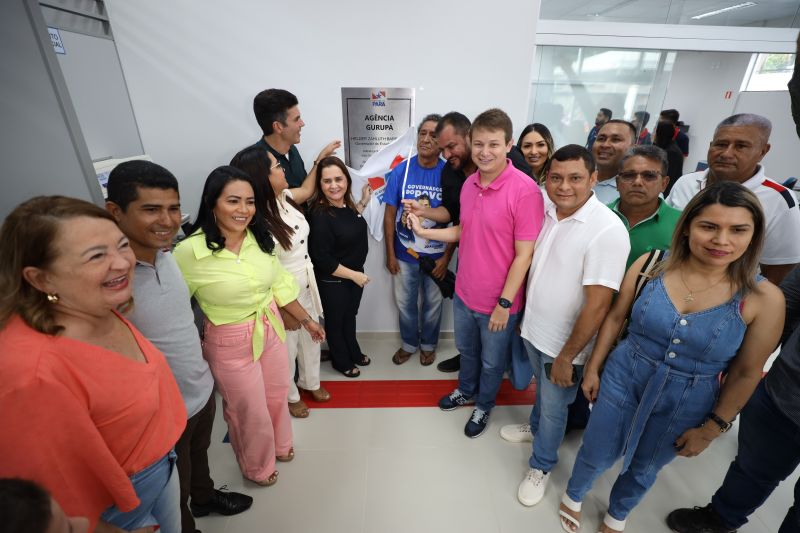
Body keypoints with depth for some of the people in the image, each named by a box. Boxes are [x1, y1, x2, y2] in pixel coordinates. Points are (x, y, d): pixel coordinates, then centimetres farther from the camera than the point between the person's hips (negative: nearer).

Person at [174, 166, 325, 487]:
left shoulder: (260, 239, -8)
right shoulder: (190, 251, -23)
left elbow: (279, 284, 3)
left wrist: (306, 320, 8)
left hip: (271, 329, 5)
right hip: (230, 343, -4)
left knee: (277, 395, 25)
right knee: (249, 411, 18)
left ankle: (279, 444, 58)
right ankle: (257, 468, 51)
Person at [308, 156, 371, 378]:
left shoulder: (346, 204, -4)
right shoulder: (319, 215, -28)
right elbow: (321, 259, -26)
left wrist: (364, 202, 9)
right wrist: (354, 275, -19)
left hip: (355, 274, 7)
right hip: (333, 282, -7)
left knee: (350, 317, 26)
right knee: (335, 322, 17)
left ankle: (354, 353, 49)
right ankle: (342, 361, 40)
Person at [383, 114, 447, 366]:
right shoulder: (400, 171, -8)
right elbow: (390, 214, -3)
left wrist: (446, 256, -10)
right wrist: (390, 254, -3)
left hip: (436, 256, -1)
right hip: (405, 254, 1)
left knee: (433, 304, 18)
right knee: (405, 303, 17)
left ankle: (428, 344, 43)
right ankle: (409, 343, 43)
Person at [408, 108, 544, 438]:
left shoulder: (525, 190, -22)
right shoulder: (469, 184, -1)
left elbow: (524, 254, -20)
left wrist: (504, 303, -17)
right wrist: (424, 231, 0)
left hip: (498, 302, -5)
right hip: (463, 293, 6)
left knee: (492, 362, 20)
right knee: (466, 350, 28)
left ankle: (484, 405, 47)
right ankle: (466, 390, 55)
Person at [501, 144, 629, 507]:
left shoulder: (607, 230, -24)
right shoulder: (546, 211, -4)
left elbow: (597, 304, -24)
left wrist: (566, 357, -18)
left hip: (564, 343, -5)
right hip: (533, 329, 5)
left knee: (553, 407, 16)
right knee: (541, 389, 29)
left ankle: (541, 466, 41)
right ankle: (535, 428, 56)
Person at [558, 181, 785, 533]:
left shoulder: (764, 299, -16)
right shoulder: (650, 265, -15)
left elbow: (747, 372, -6)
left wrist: (711, 429, -1)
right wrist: (593, 368, 2)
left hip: (685, 405, 1)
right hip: (622, 379, 0)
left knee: (644, 469, 25)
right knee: (596, 456, 18)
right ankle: (573, 497, 52)